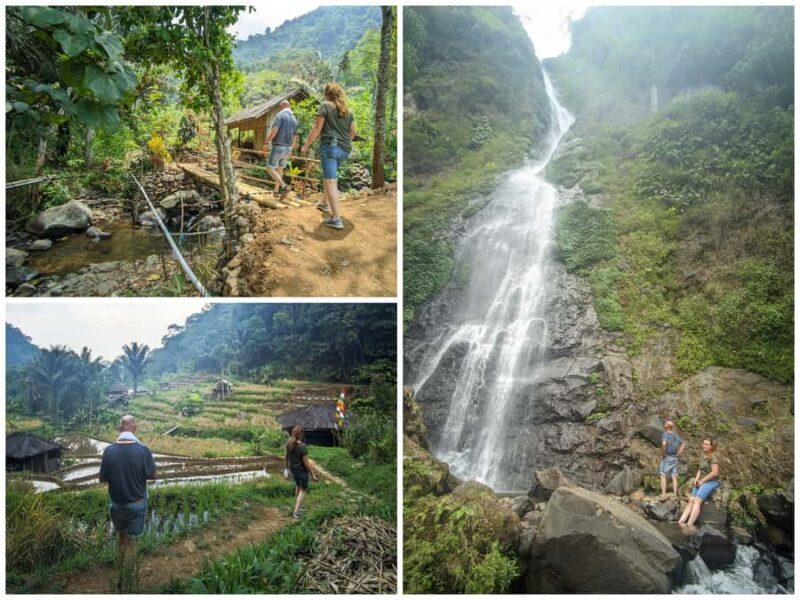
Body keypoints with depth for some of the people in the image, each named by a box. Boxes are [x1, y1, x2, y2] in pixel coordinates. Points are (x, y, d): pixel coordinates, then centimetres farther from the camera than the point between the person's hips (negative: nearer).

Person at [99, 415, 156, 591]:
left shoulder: (109, 451, -14)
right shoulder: (143, 450, -19)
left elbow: (102, 479, -4)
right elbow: (152, 475, -7)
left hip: (116, 503, 2)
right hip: (137, 503, -2)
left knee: (121, 537, 24)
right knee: (131, 542, 12)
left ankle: (122, 575, 32)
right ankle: (126, 584, 22)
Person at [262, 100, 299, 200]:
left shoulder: (279, 115, -12)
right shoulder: (294, 120, 10)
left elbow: (274, 131, -23)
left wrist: (266, 143, -12)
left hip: (277, 147, -7)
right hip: (287, 148, 7)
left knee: (270, 168, -1)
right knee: (280, 169, 19)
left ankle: (284, 186, -17)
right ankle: (276, 191, 22)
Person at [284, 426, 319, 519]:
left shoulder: (289, 444, -7)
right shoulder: (302, 447, -27)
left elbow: (286, 457, 6)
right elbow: (306, 463, -22)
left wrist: (287, 466, 25)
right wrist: (313, 474, -13)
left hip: (293, 469, 7)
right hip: (302, 471, -7)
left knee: (298, 487, 27)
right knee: (303, 490, 11)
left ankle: (297, 506, 40)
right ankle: (296, 512, 9)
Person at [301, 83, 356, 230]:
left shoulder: (325, 106, -2)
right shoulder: (348, 110, 15)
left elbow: (317, 129, -7)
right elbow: (353, 132, 19)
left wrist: (306, 145, 0)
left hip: (330, 146, -7)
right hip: (344, 149, 7)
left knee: (330, 181, -9)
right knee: (329, 176, 26)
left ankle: (336, 219, -15)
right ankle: (325, 204, 41)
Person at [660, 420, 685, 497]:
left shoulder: (665, 434, -10)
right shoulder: (676, 435, 11)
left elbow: (664, 444, -28)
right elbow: (683, 444, 15)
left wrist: (662, 453, -16)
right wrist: (678, 453, 10)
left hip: (667, 458, -6)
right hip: (674, 458, 6)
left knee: (663, 476, -2)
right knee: (674, 477, 8)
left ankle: (663, 495, -7)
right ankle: (675, 495, 8)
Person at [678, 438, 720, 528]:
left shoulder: (713, 457, -10)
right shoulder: (703, 456, 15)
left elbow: (715, 472, -18)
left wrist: (702, 481, -12)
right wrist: (696, 479, 3)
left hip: (711, 482, -8)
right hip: (702, 482, 8)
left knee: (697, 501, -22)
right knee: (691, 500, -7)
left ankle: (689, 524, -29)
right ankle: (681, 521, -17)